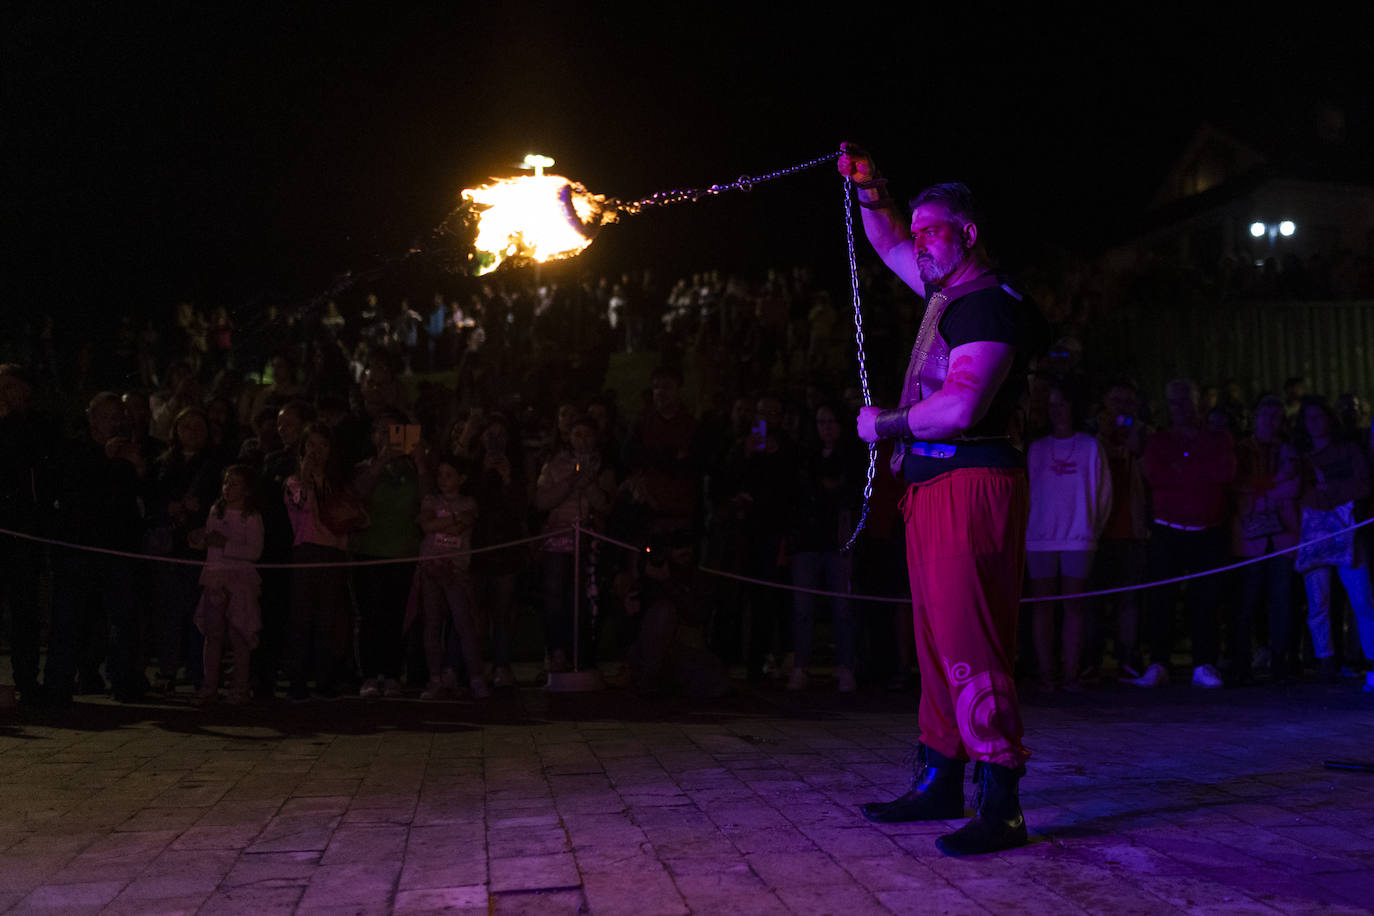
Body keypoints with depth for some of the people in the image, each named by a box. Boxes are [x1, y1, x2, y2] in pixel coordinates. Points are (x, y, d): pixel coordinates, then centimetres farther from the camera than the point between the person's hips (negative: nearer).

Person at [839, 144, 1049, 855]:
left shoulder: (989, 304, -11)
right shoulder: (948, 291, 19)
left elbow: (959, 408, -22)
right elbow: (891, 245, 37)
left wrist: (884, 425, -7)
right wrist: (868, 189, 22)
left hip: (971, 484, -10)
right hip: (931, 486, 10)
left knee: (968, 641, -13)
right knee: (937, 640, 13)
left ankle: (1001, 808, -10)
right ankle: (940, 782, 23)